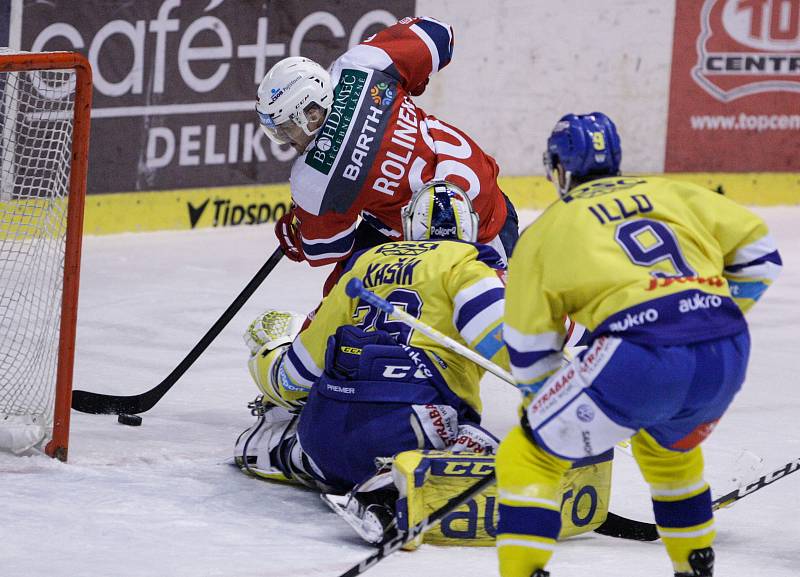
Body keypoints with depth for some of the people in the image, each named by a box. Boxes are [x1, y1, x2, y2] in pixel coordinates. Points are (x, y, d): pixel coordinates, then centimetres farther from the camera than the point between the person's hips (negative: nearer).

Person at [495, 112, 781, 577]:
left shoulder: (547, 230, 18)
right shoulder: (671, 194, 26)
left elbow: (530, 350, 20)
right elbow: (757, 249, 24)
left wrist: (545, 399, 36)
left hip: (639, 361, -5)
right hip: (728, 359, 5)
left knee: (529, 456, 10)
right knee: (669, 447, 36)